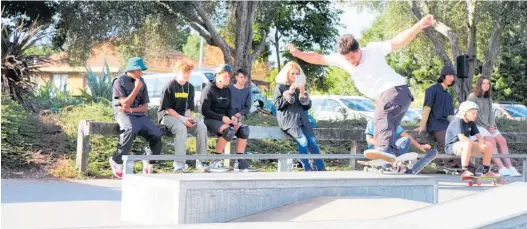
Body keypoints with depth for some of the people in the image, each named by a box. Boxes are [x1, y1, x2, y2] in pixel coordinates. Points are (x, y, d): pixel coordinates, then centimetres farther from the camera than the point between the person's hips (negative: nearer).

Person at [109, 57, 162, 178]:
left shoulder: (142, 82, 13)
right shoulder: (119, 82, -3)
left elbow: (145, 107, 10)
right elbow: (125, 104, -11)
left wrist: (131, 109, -8)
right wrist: (136, 89, -13)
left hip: (139, 114, 5)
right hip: (123, 114, -5)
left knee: (156, 134, -21)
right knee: (130, 130, -39)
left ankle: (149, 161, 5)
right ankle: (116, 161, -24)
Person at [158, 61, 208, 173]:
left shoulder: (190, 87, 10)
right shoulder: (170, 86, -9)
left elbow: (188, 108, 12)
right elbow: (167, 108, -13)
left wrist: (189, 117, -11)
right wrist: (182, 119, -21)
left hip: (183, 116, 6)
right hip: (167, 115, -6)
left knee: (202, 127, -18)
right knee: (181, 128, -35)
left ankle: (201, 161, -12)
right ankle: (179, 164, -35)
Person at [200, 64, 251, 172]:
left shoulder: (227, 91, 16)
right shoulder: (209, 89, -6)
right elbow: (205, 111, -12)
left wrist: (232, 116, -6)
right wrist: (222, 118, -20)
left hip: (225, 119, 7)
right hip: (210, 119, -7)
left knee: (244, 129, -18)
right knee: (229, 130, -34)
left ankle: (241, 163, -18)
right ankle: (215, 162, -27)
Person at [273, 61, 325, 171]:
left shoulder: (300, 87, 19)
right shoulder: (280, 86, 6)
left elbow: (308, 106, 14)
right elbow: (277, 105, -4)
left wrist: (303, 94, -3)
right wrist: (289, 93, -11)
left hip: (301, 118, 4)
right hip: (288, 120, -4)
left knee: (312, 141, -17)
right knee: (303, 141, -26)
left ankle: (321, 168, -21)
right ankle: (308, 168, -22)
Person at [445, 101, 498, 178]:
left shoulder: (472, 123, 9)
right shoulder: (458, 122, -18)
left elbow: (478, 136, 3)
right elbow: (462, 138, -31)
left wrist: (482, 144, -20)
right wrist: (476, 144, -28)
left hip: (466, 146, 9)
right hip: (451, 146, -9)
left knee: (489, 145, -1)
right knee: (468, 143, -41)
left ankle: (486, 171, 9)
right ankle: (464, 171, -39)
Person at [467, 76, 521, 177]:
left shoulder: (488, 98, 17)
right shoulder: (473, 97, -6)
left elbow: (491, 112, 14)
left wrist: (492, 125, -4)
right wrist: (487, 126, -10)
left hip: (488, 126, 7)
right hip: (477, 126, -7)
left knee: (502, 140, -13)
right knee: (491, 141, -27)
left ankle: (509, 167, -19)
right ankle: (501, 168, -32)